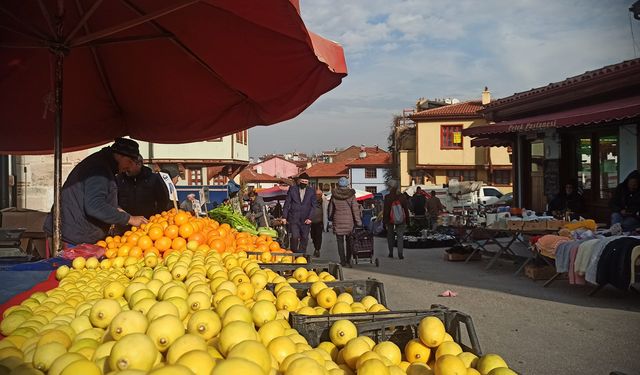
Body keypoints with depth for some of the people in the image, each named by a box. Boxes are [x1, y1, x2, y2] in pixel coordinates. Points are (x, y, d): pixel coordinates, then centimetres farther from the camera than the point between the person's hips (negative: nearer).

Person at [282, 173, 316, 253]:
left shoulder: (312, 191, 6)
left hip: (306, 219, 2)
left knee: (304, 238, 4)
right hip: (294, 218, -1)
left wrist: (310, 218, -6)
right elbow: (287, 203, 5)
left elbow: (313, 206, 5)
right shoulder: (292, 189, 5)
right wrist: (284, 216, 0)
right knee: (295, 236, -13)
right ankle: (293, 253, 5)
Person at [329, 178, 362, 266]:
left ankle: (342, 260, 4)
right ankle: (348, 260, 11)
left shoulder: (334, 195, 0)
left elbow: (330, 208, 9)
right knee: (349, 241, 11)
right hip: (349, 221, 0)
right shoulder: (351, 195, -4)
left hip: (338, 221, 0)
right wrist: (358, 222, -2)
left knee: (340, 241, 6)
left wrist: (330, 218, 25)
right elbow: (355, 209, -6)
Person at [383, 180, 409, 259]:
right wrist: (407, 221, 12)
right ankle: (400, 253, -4)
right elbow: (406, 209, 4)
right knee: (400, 236, 7)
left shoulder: (387, 197, -11)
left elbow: (385, 211, -8)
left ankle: (391, 253, 17)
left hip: (390, 221, -1)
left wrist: (385, 222, -2)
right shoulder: (402, 197, -2)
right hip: (401, 221, 1)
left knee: (390, 236, 13)